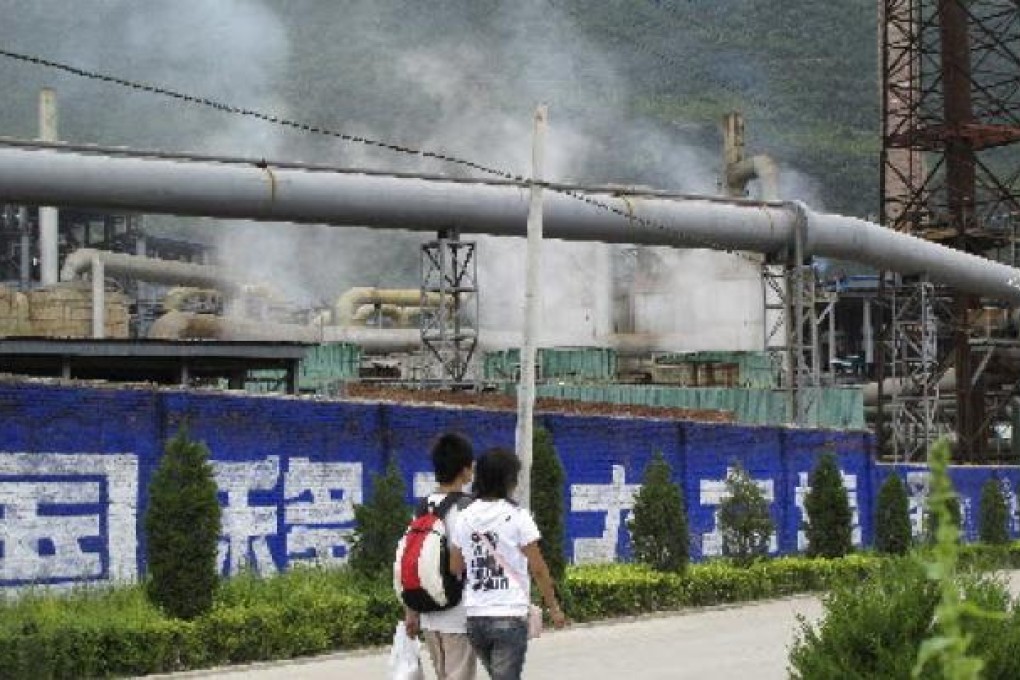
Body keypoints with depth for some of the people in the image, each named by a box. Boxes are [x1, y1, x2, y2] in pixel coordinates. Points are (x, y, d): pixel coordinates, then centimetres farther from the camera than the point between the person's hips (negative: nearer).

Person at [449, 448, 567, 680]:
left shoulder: (465, 518, 5)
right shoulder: (517, 517, -8)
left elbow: (454, 568, 6)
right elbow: (538, 568, -6)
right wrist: (553, 607, 4)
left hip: (475, 617, 5)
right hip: (509, 616, -5)